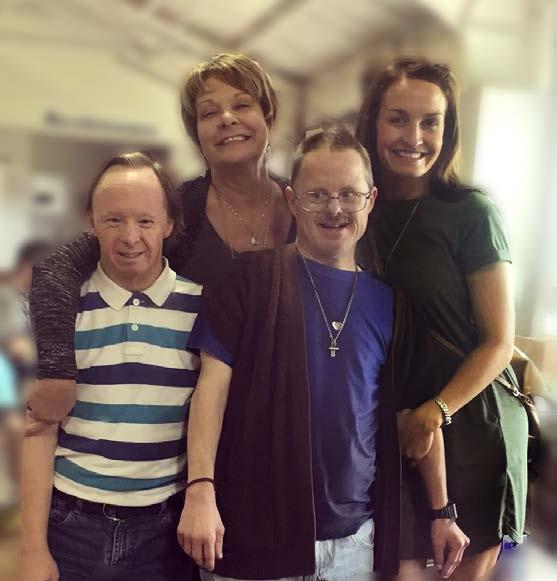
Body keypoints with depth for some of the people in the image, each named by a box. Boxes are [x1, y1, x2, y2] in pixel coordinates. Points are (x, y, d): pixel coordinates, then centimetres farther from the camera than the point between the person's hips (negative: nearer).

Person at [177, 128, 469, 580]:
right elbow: (214, 380, -9)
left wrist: (441, 511, 10)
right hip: (254, 535, -3)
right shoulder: (253, 279, -5)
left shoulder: (387, 301, 5)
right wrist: (200, 491, -18)